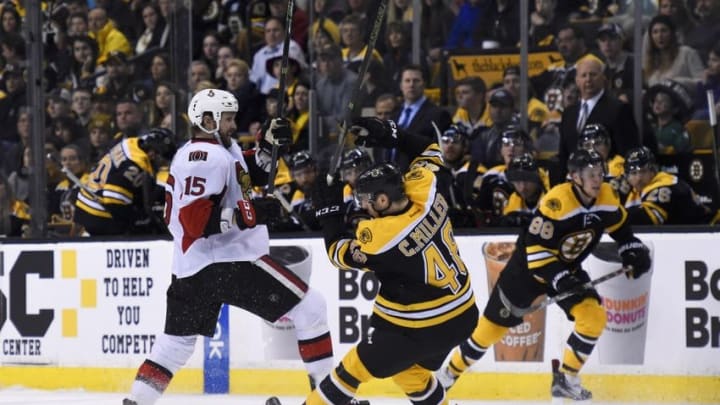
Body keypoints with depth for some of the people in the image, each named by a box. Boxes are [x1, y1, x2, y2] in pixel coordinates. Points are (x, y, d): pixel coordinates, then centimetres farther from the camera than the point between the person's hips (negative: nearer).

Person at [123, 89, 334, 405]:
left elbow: (252, 175, 28)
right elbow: (197, 220, -23)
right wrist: (248, 213, -24)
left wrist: (268, 144, 13)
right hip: (228, 261, -10)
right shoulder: (209, 157, -15)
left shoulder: (213, 151, 17)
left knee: (178, 340, 18)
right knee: (311, 308, -4)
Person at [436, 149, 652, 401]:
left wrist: (633, 253, -4)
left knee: (594, 316, -15)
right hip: (527, 267, -5)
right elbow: (536, 247, -29)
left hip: (568, 269, 5)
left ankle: (566, 379, -1)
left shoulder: (606, 197, -11)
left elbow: (620, 228, 10)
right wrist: (559, 277, -35)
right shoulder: (557, 201, -31)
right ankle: (449, 374, 20)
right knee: (493, 326, 2)